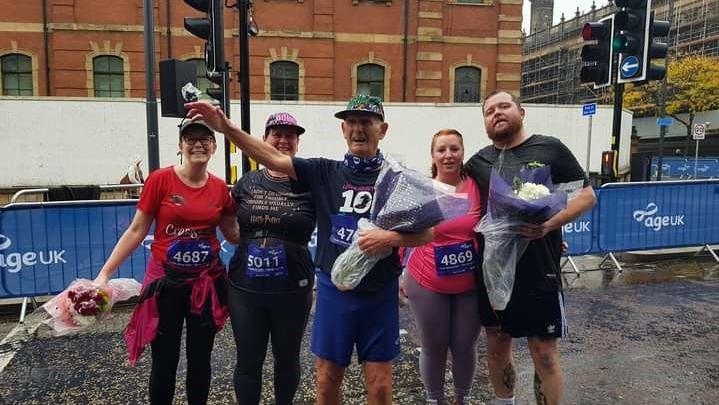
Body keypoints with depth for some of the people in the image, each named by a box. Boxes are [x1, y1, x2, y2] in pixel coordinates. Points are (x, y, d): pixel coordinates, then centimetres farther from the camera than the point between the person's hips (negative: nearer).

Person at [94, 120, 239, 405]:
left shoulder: (219, 187, -1)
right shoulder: (160, 179, -10)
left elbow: (233, 234, 10)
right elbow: (136, 231, -5)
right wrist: (105, 273, -9)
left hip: (207, 283, 3)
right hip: (166, 282, -2)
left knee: (200, 360, 15)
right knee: (164, 363, 10)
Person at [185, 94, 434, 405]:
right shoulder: (325, 172, 0)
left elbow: (427, 233, -3)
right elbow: (274, 159, -9)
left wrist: (392, 237, -21)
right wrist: (226, 127, -19)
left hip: (379, 294, -1)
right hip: (333, 290, 2)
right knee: (327, 380, 14)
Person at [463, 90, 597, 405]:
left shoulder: (550, 149, -2)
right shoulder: (478, 162, 8)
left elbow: (587, 195, -1)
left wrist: (550, 223, -17)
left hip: (538, 273, -3)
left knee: (545, 354, 6)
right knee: (497, 348, 17)